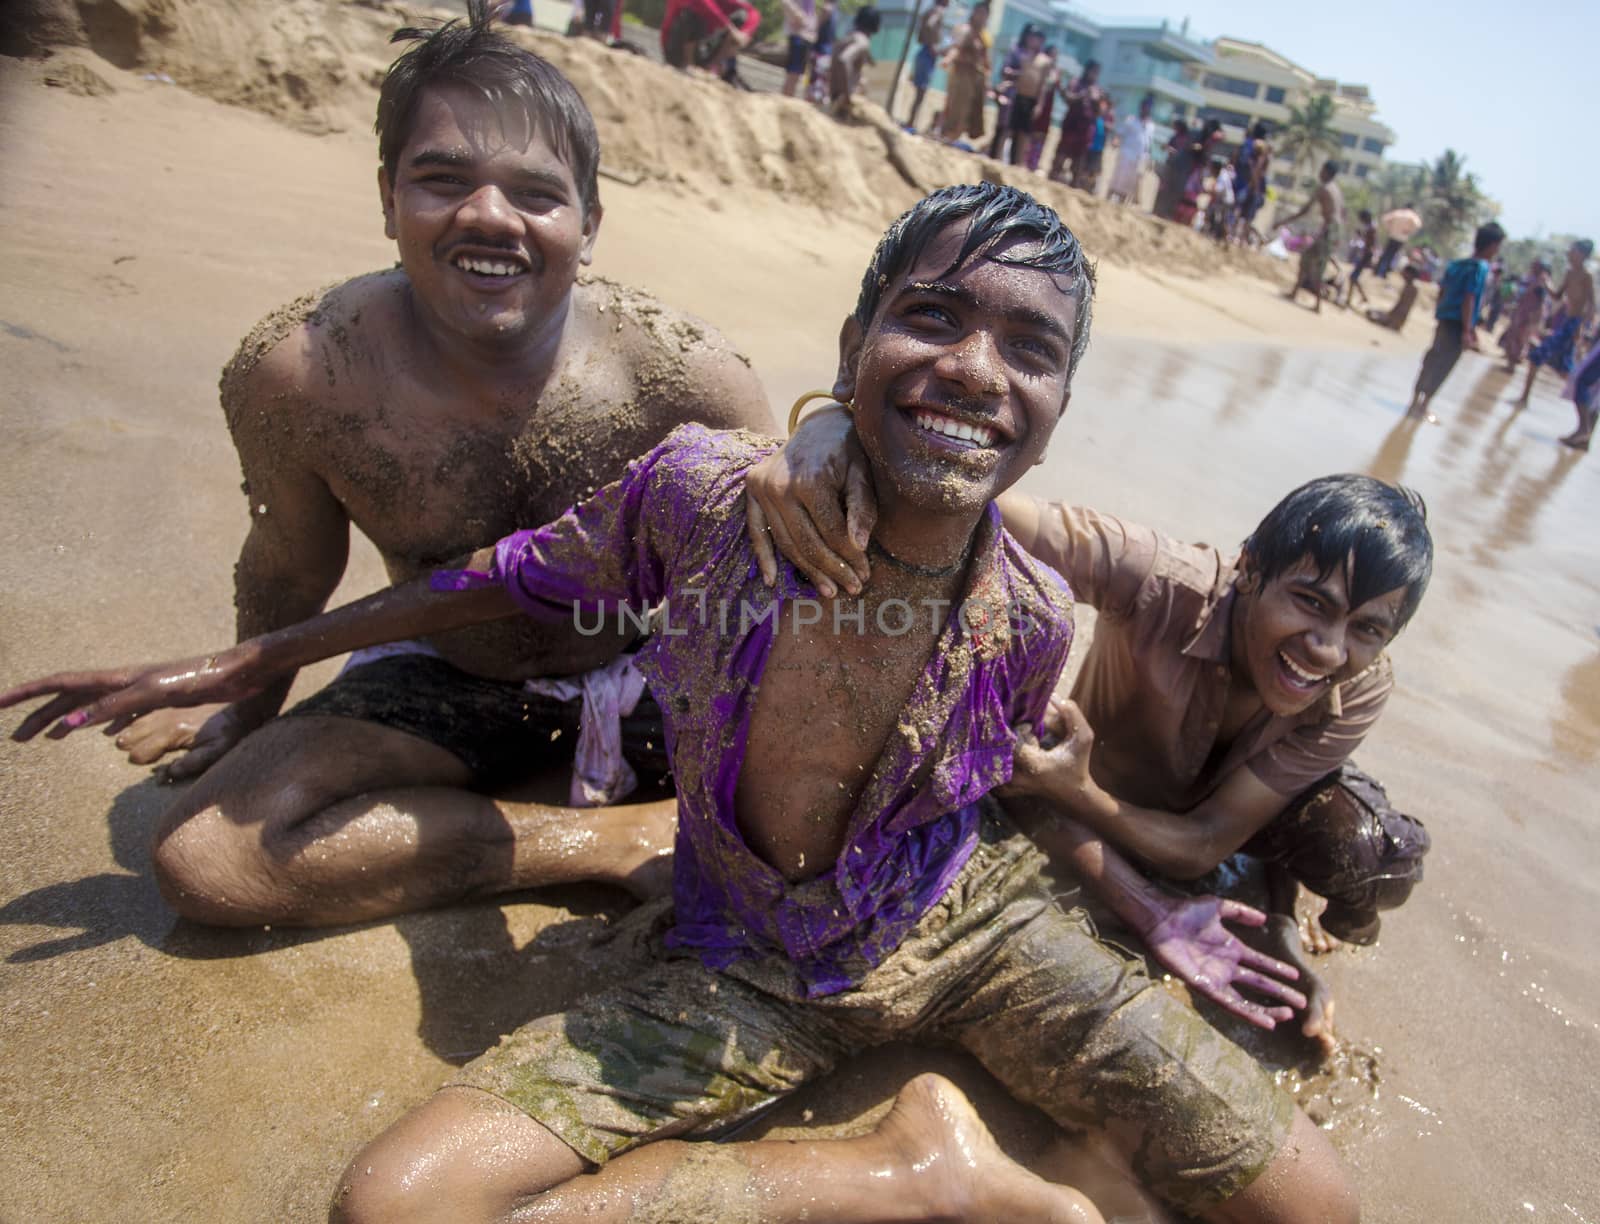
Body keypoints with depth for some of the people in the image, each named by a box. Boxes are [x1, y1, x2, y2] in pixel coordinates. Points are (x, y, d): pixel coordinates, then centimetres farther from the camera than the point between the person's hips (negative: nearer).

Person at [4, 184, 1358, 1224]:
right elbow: (521, 574, -3)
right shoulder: (706, 488, -21)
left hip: (968, 923, 1)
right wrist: (247, 661, 7)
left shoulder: (1031, 616, -16)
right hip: (748, 971, 0)